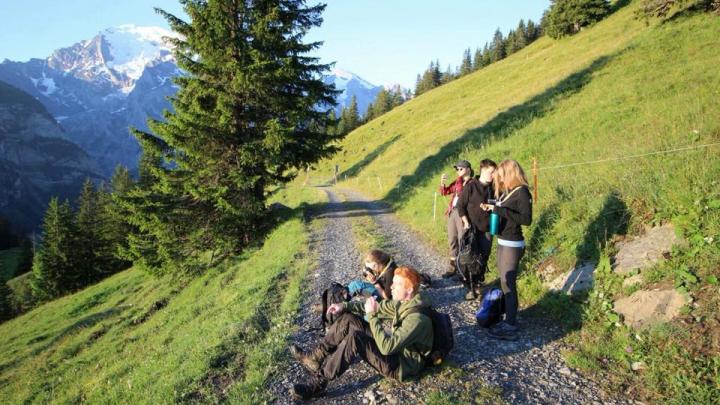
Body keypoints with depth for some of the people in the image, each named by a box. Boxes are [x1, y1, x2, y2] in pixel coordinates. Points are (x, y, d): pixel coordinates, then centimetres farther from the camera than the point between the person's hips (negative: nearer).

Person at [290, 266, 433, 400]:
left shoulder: (416, 319, -31)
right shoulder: (404, 302, -3)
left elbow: (387, 347, -36)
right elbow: (380, 306, 11)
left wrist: (371, 315, -30)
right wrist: (345, 306, 0)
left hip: (402, 365, -9)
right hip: (394, 347, 9)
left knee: (354, 338, -31)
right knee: (348, 319, 0)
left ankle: (318, 383, -22)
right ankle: (316, 357, 5)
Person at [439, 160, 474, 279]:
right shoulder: (457, 182, 16)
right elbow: (444, 192, 13)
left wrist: (460, 180, -16)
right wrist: (442, 182, -1)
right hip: (452, 212, 7)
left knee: (462, 241, -6)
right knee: (452, 241, 12)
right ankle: (453, 267, 21)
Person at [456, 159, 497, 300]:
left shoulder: (493, 188, 3)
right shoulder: (470, 186, -8)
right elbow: (460, 206, -5)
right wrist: (466, 223, -10)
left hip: (487, 230, 4)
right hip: (472, 229, -4)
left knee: (483, 259, 7)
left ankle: (478, 285, 21)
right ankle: (470, 288, 9)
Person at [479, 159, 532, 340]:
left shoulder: (522, 192, -14)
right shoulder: (506, 191, 11)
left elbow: (527, 219, -23)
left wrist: (501, 210, -24)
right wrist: (491, 209, 3)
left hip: (512, 245, -9)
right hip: (503, 242, 9)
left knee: (508, 284, -5)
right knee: (505, 282, 14)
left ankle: (510, 327, 3)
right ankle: (509, 318, 25)